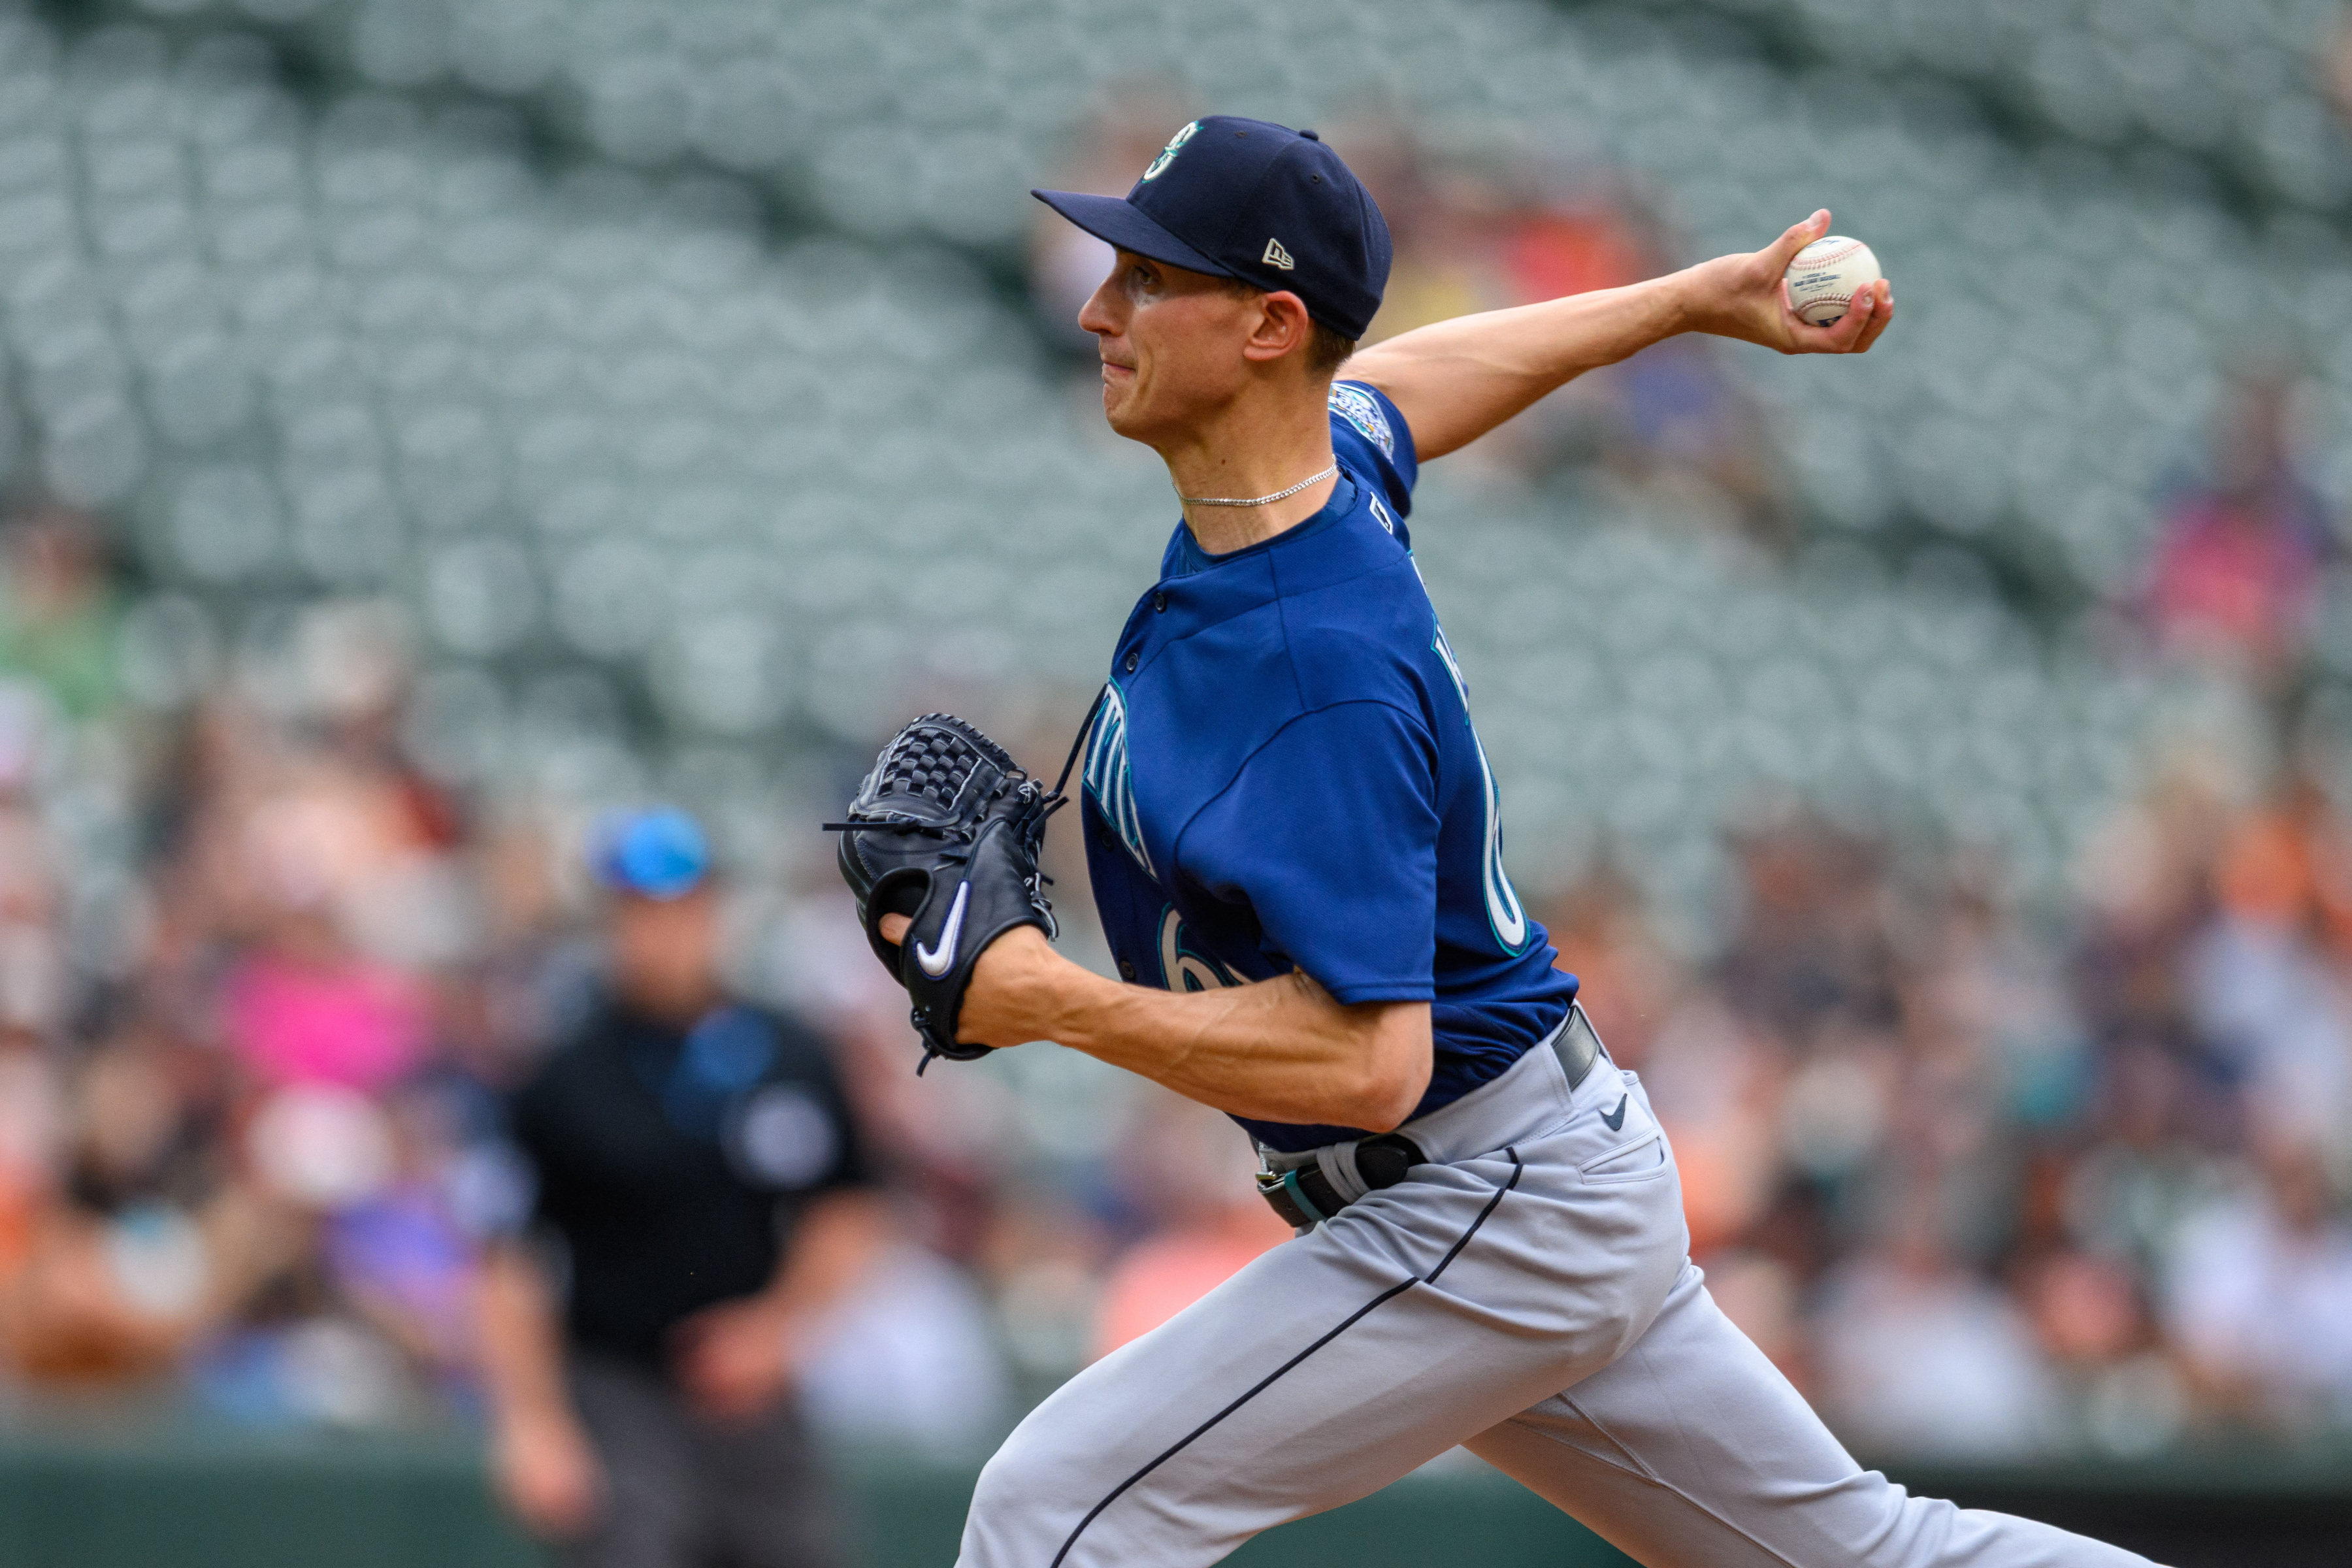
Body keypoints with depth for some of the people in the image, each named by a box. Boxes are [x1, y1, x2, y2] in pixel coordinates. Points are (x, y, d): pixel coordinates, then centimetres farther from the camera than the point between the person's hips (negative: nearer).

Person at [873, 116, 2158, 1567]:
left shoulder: (1322, 676, -28)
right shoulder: (1332, 451, -1)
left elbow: (1367, 1062, -32)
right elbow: (1412, 377, 25)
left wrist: (1054, 1002, -32)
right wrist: (1704, 297, 32)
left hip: (1492, 1219, -10)